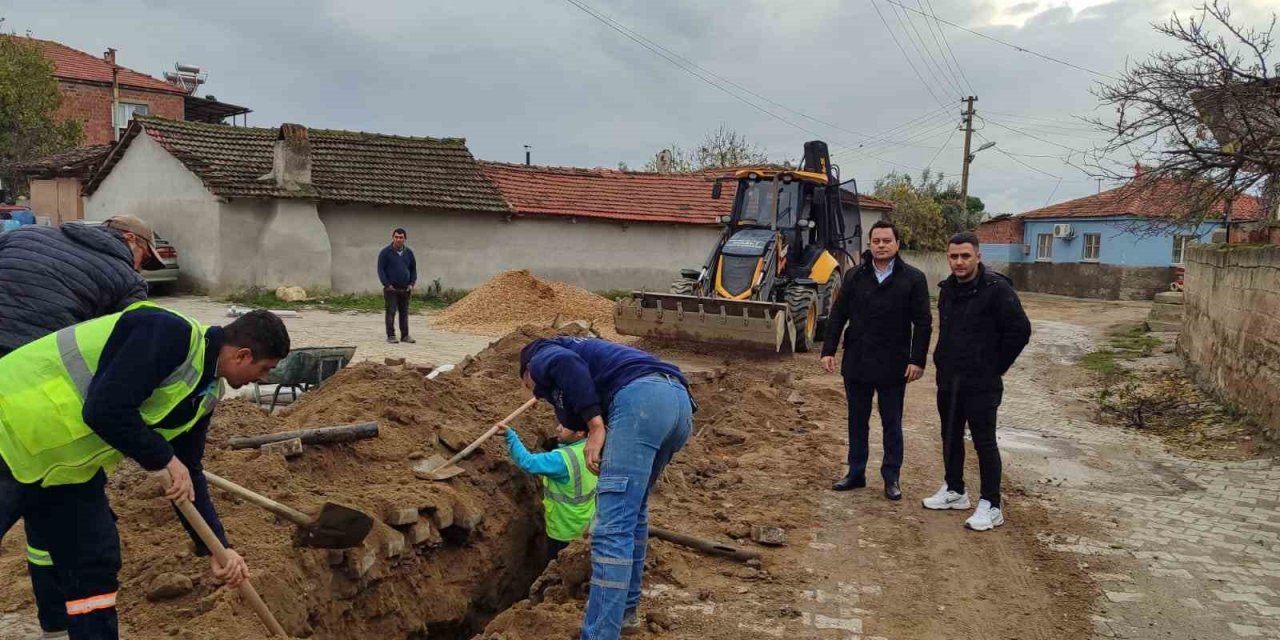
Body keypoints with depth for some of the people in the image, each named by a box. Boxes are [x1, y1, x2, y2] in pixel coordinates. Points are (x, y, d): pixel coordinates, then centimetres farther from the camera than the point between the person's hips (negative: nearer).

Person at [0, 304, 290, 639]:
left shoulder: (204, 393, 4)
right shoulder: (169, 333, -24)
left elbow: (188, 474, 9)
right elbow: (105, 410, -31)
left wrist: (217, 549, 5)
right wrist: (166, 459, -19)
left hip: (65, 461, 9)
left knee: (96, 564, 8)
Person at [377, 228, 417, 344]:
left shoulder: (409, 252, 8)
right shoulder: (386, 252, -5)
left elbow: (413, 269, 14)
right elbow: (380, 269, -6)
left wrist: (412, 284, 2)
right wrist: (387, 285, -12)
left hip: (405, 289, 4)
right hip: (391, 289, -4)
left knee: (404, 313, 8)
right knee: (391, 312, -3)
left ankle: (405, 335, 15)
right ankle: (391, 336, 3)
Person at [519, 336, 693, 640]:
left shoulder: (542, 358, 19)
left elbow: (565, 364, -8)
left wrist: (594, 425, -12)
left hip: (641, 399, -9)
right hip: (679, 400, 9)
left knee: (613, 527, -10)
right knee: (632, 508, 26)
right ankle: (624, 609, 36)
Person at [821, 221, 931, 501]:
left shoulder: (914, 278, -4)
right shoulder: (855, 276, 4)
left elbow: (923, 323, -5)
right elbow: (837, 316, 6)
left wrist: (917, 360, -12)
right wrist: (829, 350, -1)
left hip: (893, 366, -3)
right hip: (856, 363, 3)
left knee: (892, 424, 9)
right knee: (857, 422, 13)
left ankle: (891, 477, 20)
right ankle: (856, 473, 25)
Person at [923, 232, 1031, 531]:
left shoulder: (996, 288, -14)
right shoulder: (948, 288, 9)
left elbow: (1020, 330, -15)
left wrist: (996, 367, -9)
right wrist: (943, 361, 13)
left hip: (981, 384, -7)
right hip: (948, 380, 7)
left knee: (984, 442, -2)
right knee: (951, 437, 16)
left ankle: (991, 506, 7)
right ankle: (954, 490, 32)